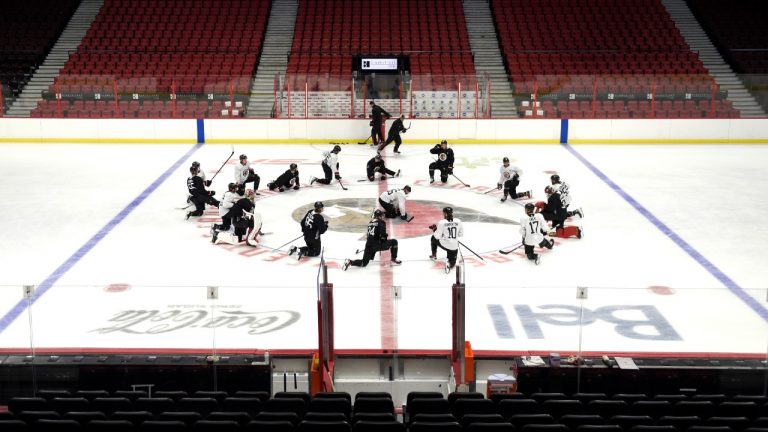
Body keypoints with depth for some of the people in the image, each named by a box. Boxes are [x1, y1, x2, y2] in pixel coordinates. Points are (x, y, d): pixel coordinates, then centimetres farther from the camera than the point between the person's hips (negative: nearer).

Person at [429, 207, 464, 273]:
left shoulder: (441, 222, -13)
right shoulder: (458, 221, -4)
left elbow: (437, 236, -8)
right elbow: (461, 234, 5)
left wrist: (434, 230, 11)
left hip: (443, 244, -2)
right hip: (454, 246, 2)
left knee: (433, 238, 31)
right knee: (452, 262, 20)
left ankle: (434, 255, 39)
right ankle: (450, 264, -16)